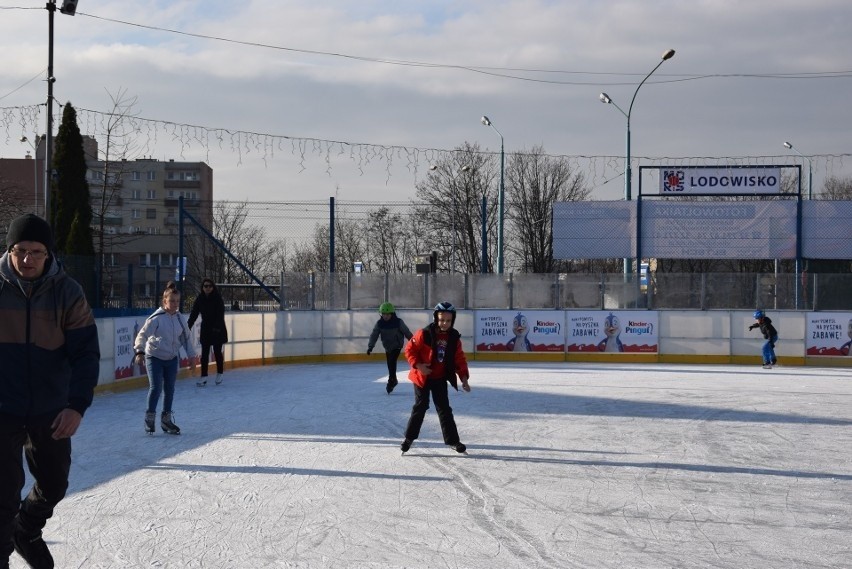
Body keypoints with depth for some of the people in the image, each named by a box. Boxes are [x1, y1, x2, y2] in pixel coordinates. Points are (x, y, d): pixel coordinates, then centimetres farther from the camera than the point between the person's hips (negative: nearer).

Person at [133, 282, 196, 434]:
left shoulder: (179, 318, 2)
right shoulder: (156, 318, -16)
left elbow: (186, 337, 13)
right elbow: (143, 334, -18)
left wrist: (191, 356, 13)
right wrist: (140, 351, -30)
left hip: (172, 358, 5)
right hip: (154, 357, -5)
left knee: (169, 389, 8)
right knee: (156, 387, -13)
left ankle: (166, 419, 21)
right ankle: (150, 417, 3)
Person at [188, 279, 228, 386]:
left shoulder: (218, 299, -13)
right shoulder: (200, 299, -2)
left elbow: (220, 314, -19)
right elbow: (193, 314, -5)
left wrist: (217, 327, -30)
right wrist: (188, 327, -16)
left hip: (217, 329, -3)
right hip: (205, 329, 3)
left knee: (217, 352, 5)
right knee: (204, 353, 0)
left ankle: (219, 374, 22)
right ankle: (203, 376, 4)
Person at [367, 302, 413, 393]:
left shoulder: (398, 322, -16)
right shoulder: (379, 323, -9)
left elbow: (407, 333, -7)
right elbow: (374, 335, -10)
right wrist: (370, 347, -20)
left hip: (397, 346, -4)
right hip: (387, 347, 4)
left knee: (392, 362, -18)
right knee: (390, 364, 12)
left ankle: (391, 381, -12)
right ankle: (393, 380, 31)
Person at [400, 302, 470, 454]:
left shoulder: (454, 338, -4)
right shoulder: (424, 334, -18)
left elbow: (459, 359, 0)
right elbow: (410, 349, -12)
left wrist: (464, 378, -8)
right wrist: (418, 365, -23)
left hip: (440, 378, 3)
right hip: (422, 377, -3)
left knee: (444, 408, 5)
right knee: (420, 406, 1)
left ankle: (452, 439, 10)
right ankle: (409, 437, 15)